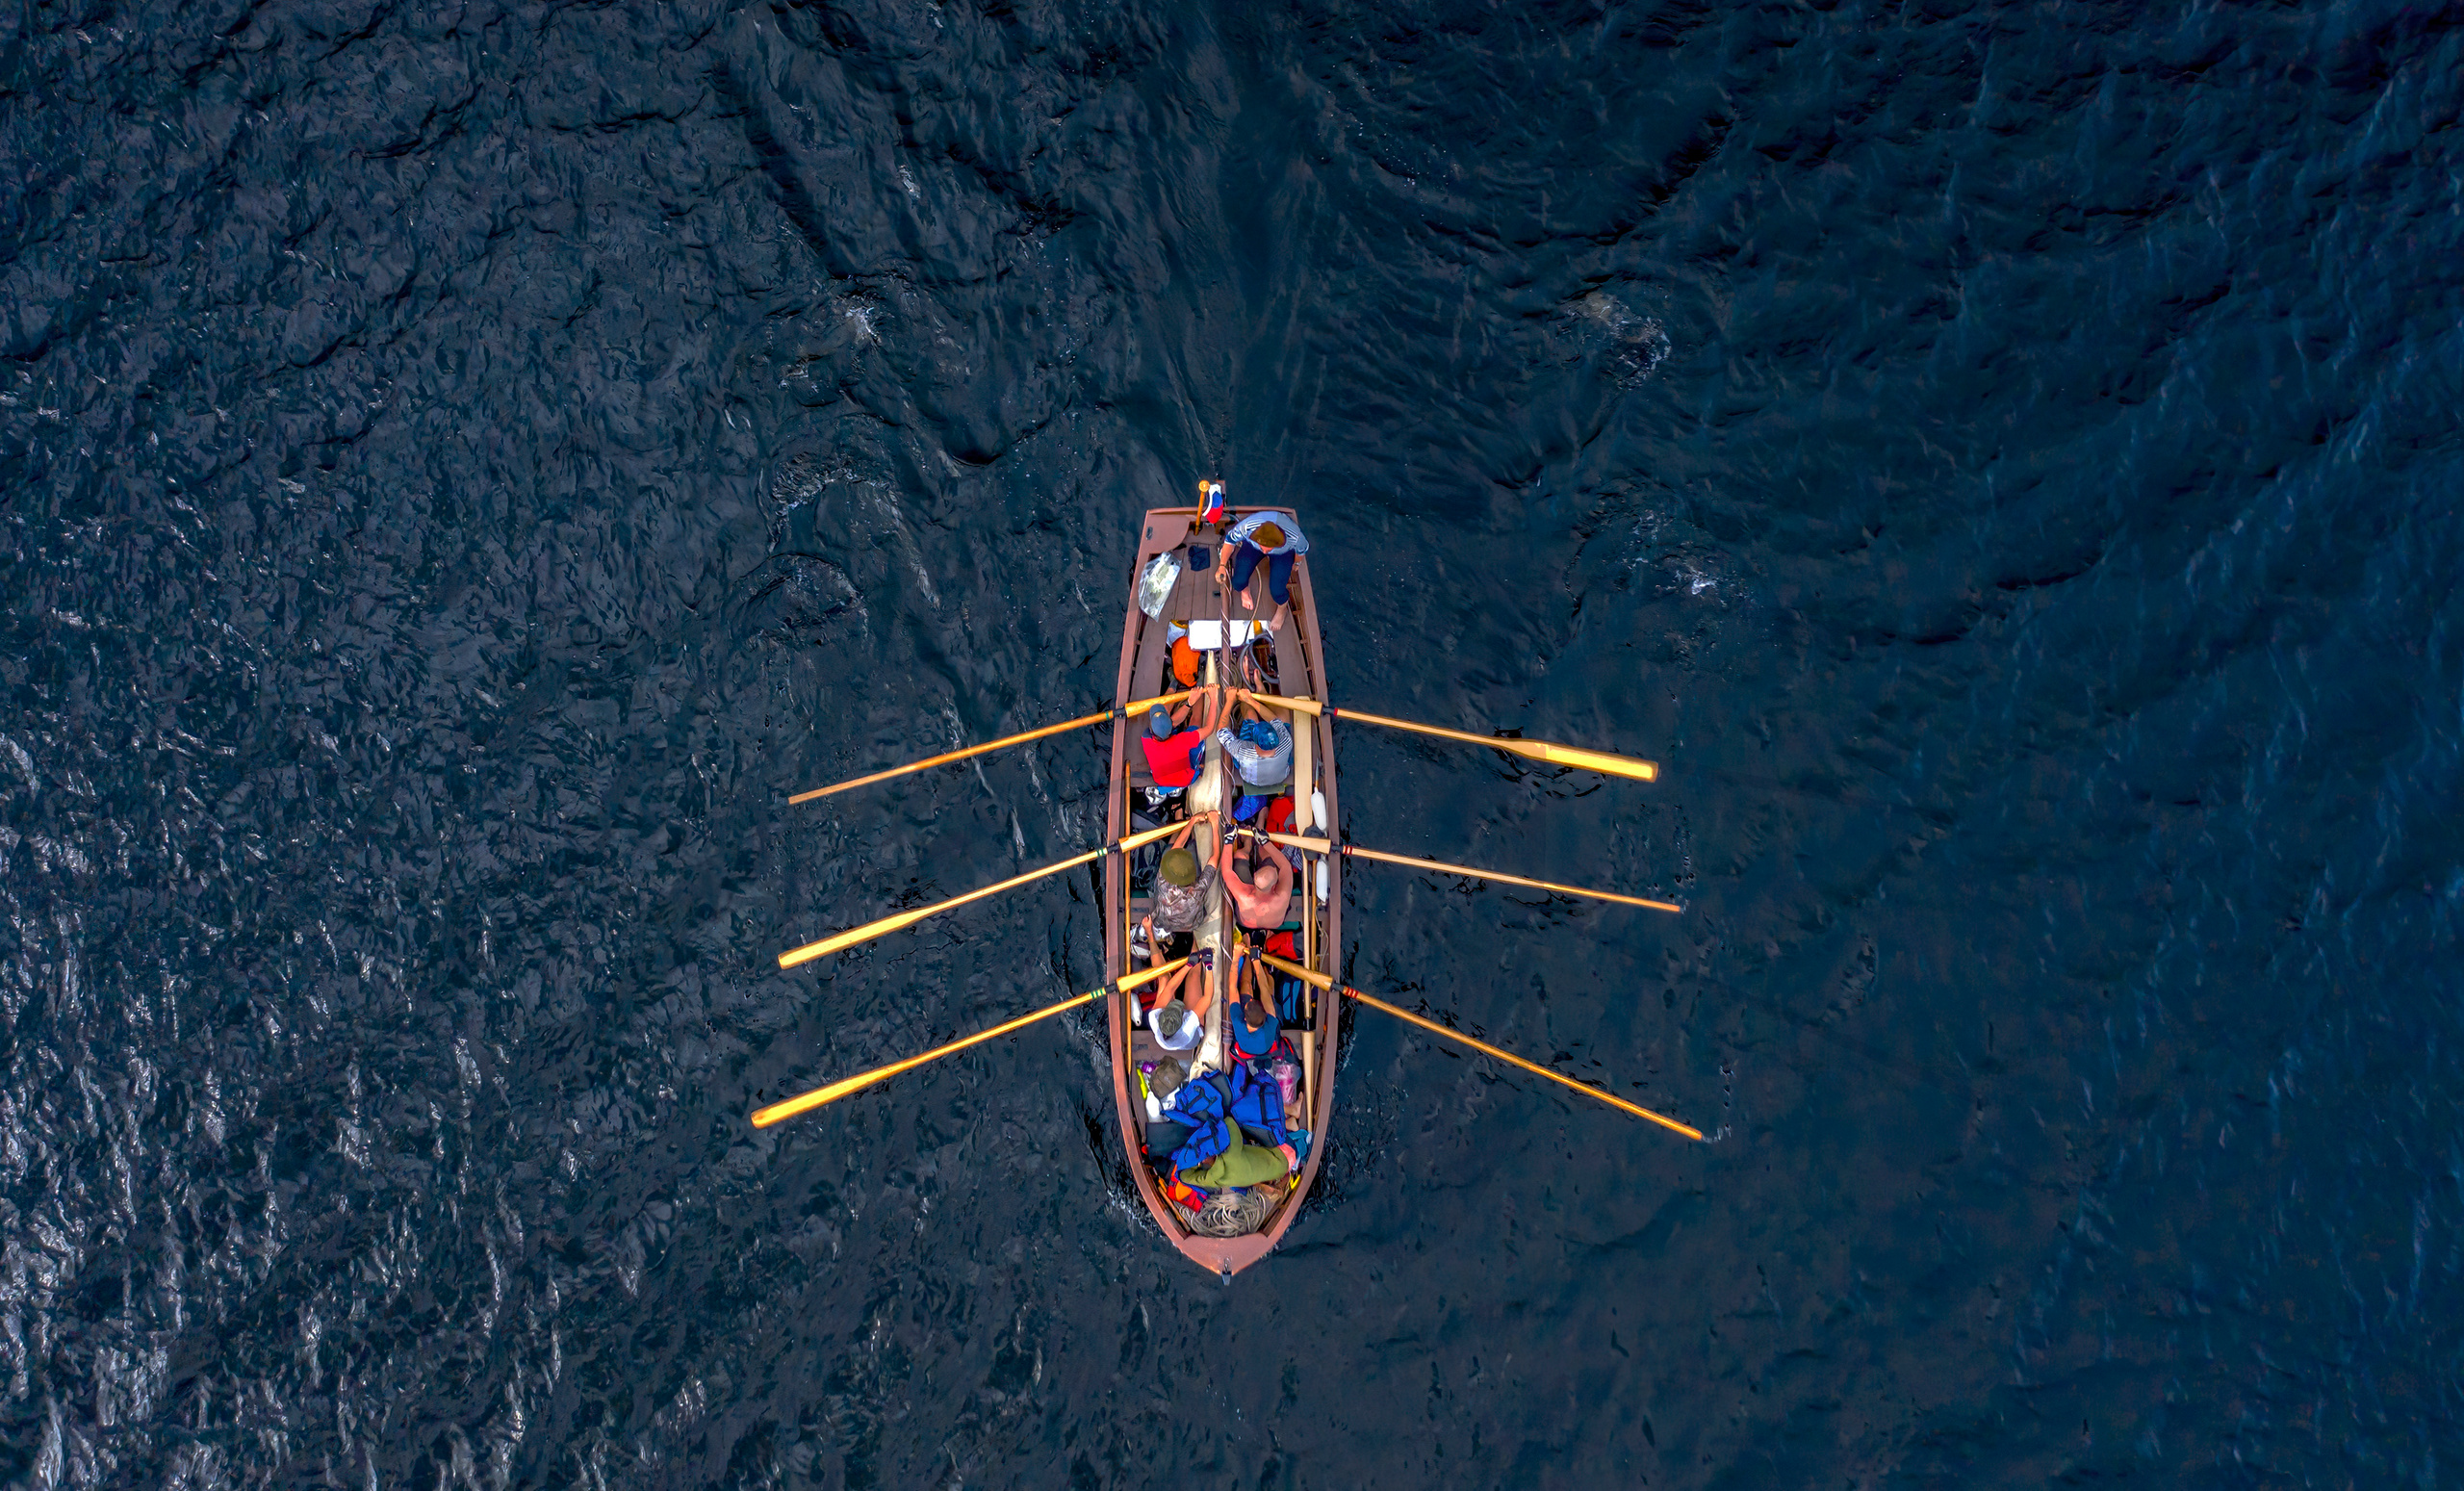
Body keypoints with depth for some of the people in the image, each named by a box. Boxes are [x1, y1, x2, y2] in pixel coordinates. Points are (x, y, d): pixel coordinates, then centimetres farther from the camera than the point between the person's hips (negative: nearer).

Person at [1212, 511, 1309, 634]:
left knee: (1277, 591, -14)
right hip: (1251, 546, 1)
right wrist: (1222, 565, -22)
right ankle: (1245, 590, 33)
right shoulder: (1247, 526, -43)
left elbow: (1302, 549, -16)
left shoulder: (1294, 537, -43)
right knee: (1238, 582, -10)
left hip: (1282, 553, -1)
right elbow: (1230, 540, -19)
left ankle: (1282, 610, 27)